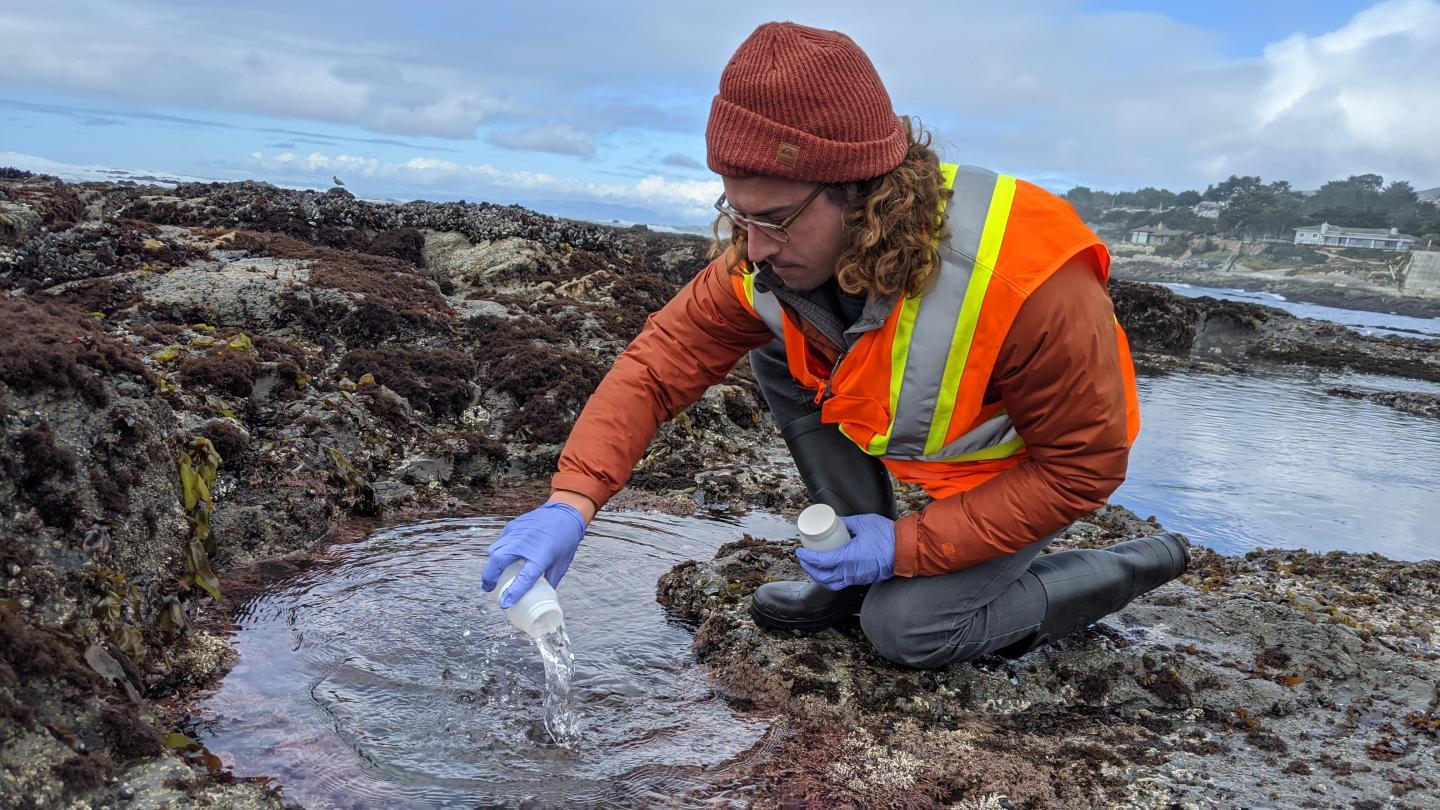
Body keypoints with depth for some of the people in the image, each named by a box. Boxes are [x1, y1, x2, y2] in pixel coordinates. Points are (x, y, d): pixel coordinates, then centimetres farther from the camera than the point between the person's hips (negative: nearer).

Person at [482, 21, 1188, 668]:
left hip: (1030, 468, -5)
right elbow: (658, 364, -22)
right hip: (917, 444, 6)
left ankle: (1130, 568, 6)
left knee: (907, 629, -17)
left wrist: (908, 546, -30)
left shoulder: (1029, 279, -40)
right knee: (777, 356, -11)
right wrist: (571, 503, -37)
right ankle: (856, 568, 1)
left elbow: (1086, 464, -29)